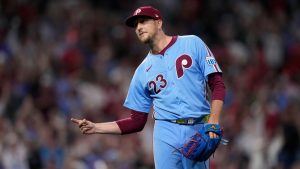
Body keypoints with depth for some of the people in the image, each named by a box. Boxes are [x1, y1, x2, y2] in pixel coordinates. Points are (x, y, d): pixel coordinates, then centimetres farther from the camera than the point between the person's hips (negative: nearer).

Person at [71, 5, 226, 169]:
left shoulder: (192, 44, 6)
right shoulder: (143, 70, 14)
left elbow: (217, 84, 1)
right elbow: (137, 121, 15)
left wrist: (213, 121, -14)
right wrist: (96, 128, 5)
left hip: (197, 131, -2)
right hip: (166, 134, 2)